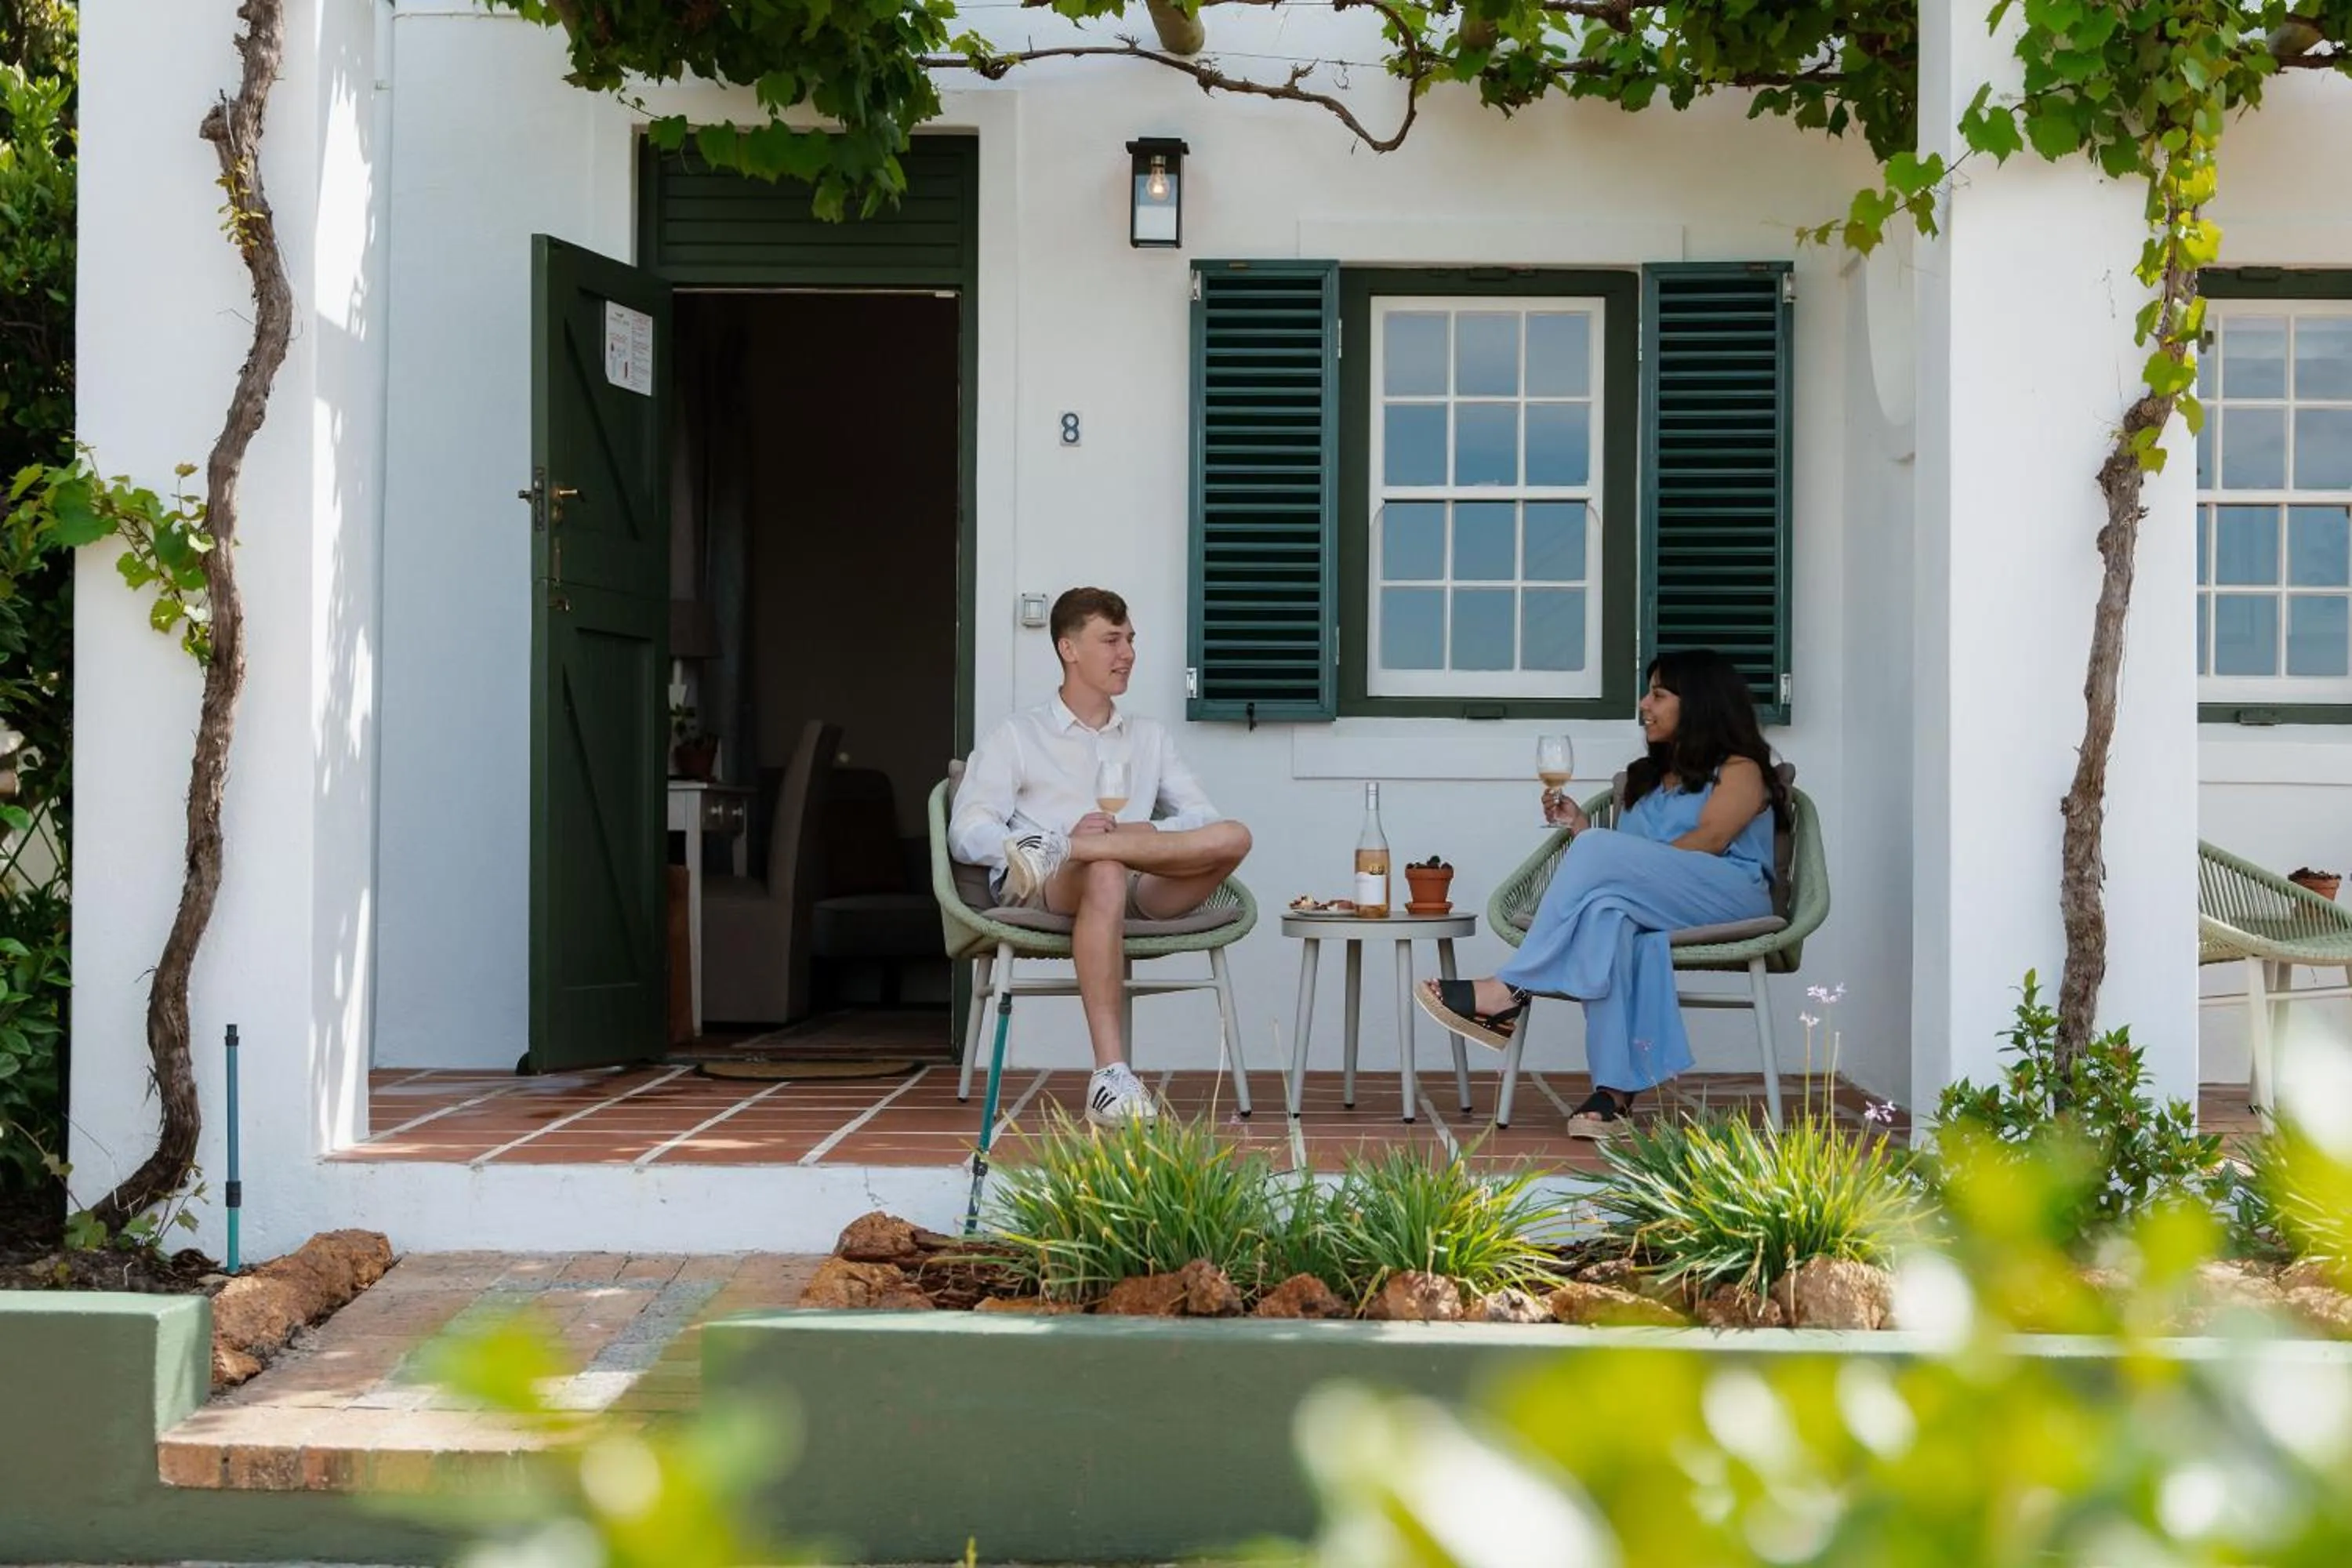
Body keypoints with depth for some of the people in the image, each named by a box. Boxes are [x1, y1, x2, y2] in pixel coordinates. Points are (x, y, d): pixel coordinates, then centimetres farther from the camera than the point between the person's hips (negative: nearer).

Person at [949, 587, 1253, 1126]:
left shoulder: (1150, 737, 28)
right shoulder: (1018, 736, 16)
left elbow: (1203, 818, 16)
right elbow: (966, 834, 3)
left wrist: (1149, 833, -8)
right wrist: (1069, 836, -14)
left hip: (1143, 889, 3)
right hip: (1044, 895, -3)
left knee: (1232, 839, -26)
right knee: (1105, 877, -41)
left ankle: (1056, 852, -34)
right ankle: (1110, 1076, -47)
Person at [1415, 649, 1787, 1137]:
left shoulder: (1740, 770, 10)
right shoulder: (1644, 777, 33)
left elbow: (1708, 841, -10)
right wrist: (1581, 828, 7)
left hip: (1732, 902, -5)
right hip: (1657, 912, 5)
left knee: (1599, 850, -28)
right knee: (1605, 912, -35)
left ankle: (1510, 990, -27)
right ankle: (1614, 1090, -47)